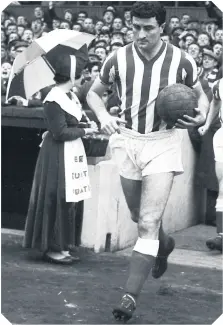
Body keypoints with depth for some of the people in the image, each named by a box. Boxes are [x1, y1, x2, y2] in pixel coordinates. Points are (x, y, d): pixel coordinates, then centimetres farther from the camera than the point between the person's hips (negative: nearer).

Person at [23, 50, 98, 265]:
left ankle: (61, 245, 22)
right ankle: (52, 248, 7)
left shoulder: (70, 96, 9)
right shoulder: (54, 100, -18)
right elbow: (60, 132, -20)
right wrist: (85, 131, -12)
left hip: (70, 154, 9)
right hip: (58, 156, -9)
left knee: (68, 201, 13)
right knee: (57, 200, -2)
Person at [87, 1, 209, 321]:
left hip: (162, 144, -3)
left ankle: (131, 296, -11)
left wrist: (201, 116, -12)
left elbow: (201, 94, 10)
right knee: (140, 218, 18)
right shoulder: (117, 59, -4)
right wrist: (104, 117, -10)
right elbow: (93, 93, 11)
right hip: (127, 141, 3)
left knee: (148, 223, -13)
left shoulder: (182, 61, -7)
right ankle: (165, 245, 52)